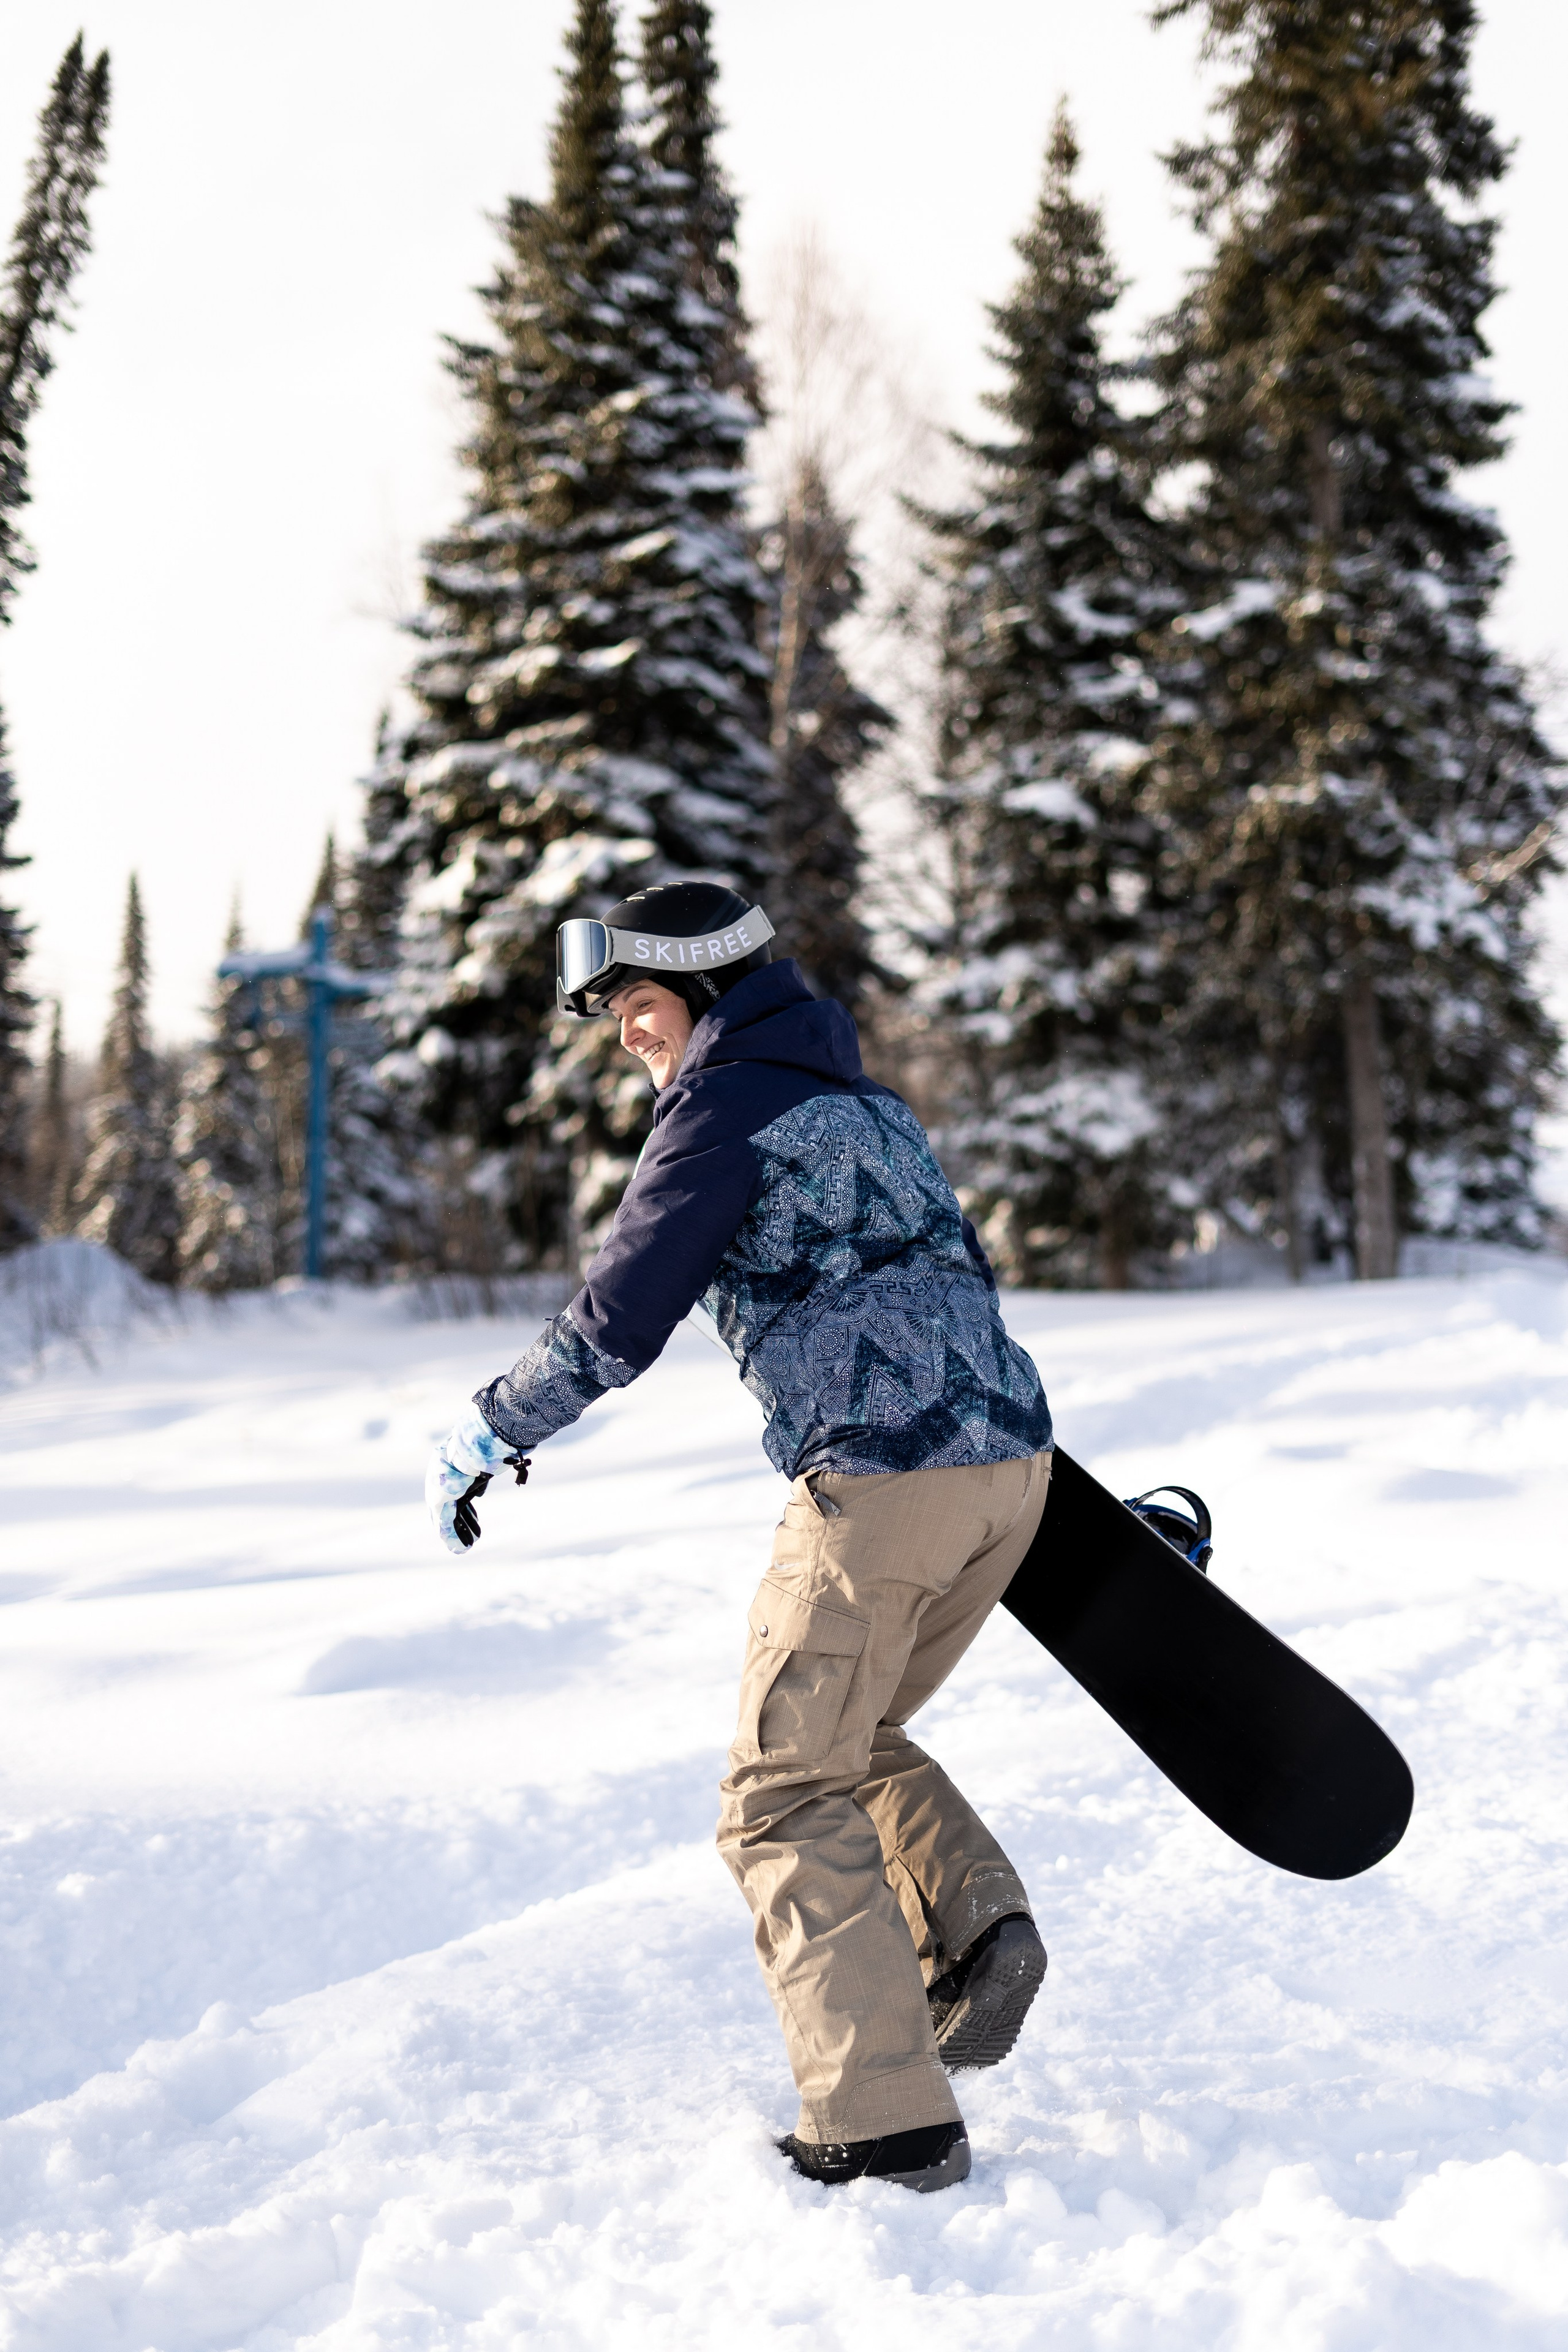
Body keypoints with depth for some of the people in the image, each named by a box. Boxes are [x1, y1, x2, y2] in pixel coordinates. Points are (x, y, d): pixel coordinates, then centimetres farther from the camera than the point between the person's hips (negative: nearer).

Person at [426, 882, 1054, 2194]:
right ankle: (977, 1923, 4)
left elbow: (616, 1326, -7)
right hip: (1012, 1459, 9)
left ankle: (887, 2124, -1)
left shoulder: (725, 1106, -3)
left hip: (882, 1480, -9)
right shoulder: (867, 1103, 23)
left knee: (787, 1797, 1)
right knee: (856, 1739, 24)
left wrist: (488, 1436, 8)